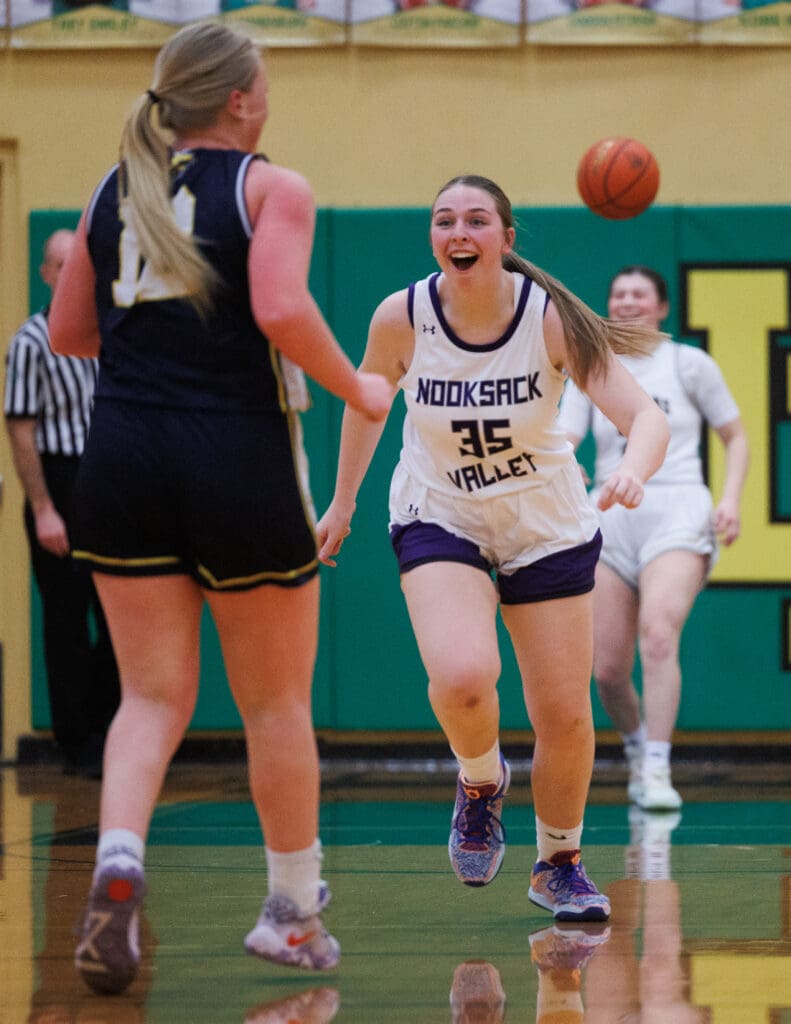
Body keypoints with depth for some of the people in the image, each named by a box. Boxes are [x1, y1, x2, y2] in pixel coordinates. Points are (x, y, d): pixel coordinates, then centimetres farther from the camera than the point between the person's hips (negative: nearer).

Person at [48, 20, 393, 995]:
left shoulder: (115, 189, 11)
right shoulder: (271, 187, -3)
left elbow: (67, 333, 14)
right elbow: (282, 310, -18)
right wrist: (358, 390, -4)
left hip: (123, 455, 4)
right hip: (240, 456, -4)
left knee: (152, 694, 6)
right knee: (276, 702, 11)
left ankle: (117, 859, -21)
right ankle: (293, 912, 22)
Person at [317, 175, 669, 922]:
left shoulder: (551, 318, -21)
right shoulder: (401, 318, -17)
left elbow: (645, 416, -27)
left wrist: (632, 471, -49)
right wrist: (342, 501, 14)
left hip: (547, 530, 1)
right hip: (440, 520, 0)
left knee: (564, 716, 2)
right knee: (462, 677, -28)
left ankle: (559, 865, 30)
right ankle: (481, 783, 7)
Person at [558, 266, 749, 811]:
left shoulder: (690, 364, 6)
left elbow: (736, 438, 13)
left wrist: (731, 500, -3)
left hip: (677, 516, -3)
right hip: (611, 519, 3)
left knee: (658, 634, -27)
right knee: (608, 667, -3)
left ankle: (658, 773, -27)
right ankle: (637, 750, 26)